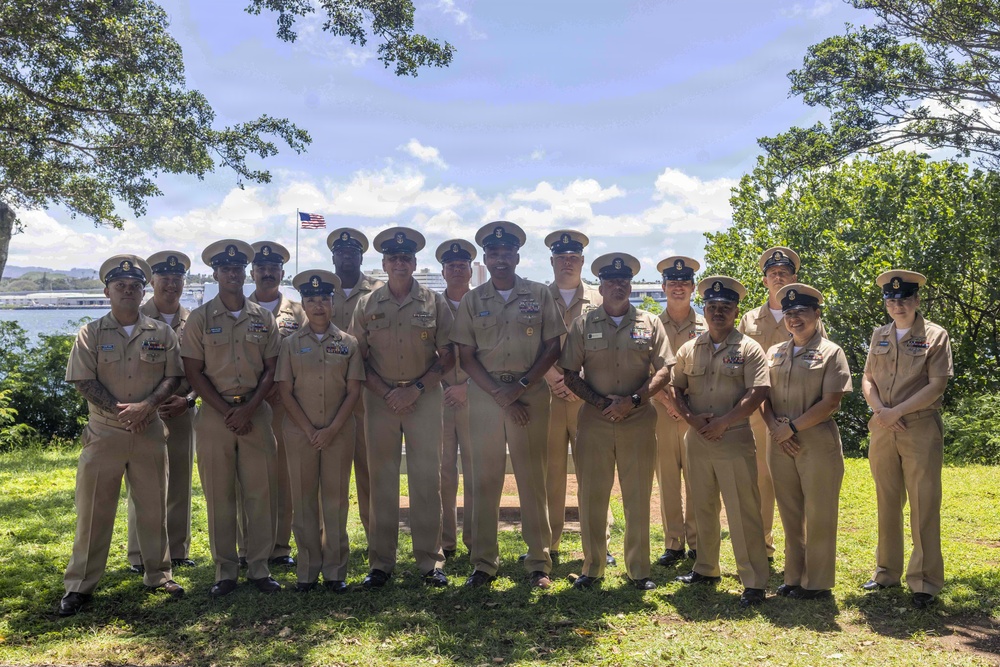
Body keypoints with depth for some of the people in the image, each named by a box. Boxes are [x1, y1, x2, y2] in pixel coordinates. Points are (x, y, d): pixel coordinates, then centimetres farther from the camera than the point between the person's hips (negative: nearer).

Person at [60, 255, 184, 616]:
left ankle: (158, 573, 24)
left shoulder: (162, 333, 5)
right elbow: (84, 381, -6)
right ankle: (80, 585, 13)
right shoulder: (91, 333, 1)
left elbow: (173, 376, 1)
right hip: (103, 432, -1)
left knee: (154, 507, 10)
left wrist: (146, 405, -16)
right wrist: (119, 410, -16)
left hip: (149, 432, 2)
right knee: (93, 510, 3)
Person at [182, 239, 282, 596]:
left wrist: (249, 409, -9)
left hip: (256, 412, 1)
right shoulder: (200, 317, 2)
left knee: (260, 492, 3)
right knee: (219, 495, 4)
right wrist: (226, 411, -9)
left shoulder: (263, 317, 7)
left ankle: (259, 567, 14)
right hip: (215, 414, -1)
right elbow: (193, 371, -2)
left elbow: (271, 368, 4)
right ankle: (225, 570, 15)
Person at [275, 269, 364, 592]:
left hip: (339, 432, 0)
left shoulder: (348, 343, 4)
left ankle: (335, 570, 12)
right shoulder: (290, 344, 4)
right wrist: (309, 430, -9)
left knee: (336, 498, 4)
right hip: (299, 432, 0)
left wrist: (332, 429, -10)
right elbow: (285, 391, -1)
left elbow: (353, 390, 0)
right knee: (304, 499, 5)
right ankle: (307, 570, 14)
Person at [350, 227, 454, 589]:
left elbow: (448, 355, 2)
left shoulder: (434, 302, 4)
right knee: (381, 481, 4)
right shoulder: (367, 305, 6)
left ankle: (430, 561, 9)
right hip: (380, 399, 1)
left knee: (427, 479, 0)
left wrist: (417, 388, -9)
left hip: (424, 397, -1)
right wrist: (387, 392, -8)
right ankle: (380, 563, 13)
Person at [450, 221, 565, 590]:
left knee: (532, 478, 2)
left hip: (531, 395, -1)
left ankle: (539, 562, 12)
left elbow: (552, 347, 2)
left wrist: (521, 386, -9)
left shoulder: (539, 295, 5)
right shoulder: (471, 301, 8)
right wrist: (500, 395, -8)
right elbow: (466, 356, 3)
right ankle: (484, 563, 13)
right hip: (484, 395, 1)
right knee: (485, 479, 4)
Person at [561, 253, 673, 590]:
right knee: (592, 495, 4)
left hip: (639, 421, 0)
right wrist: (600, 402, -10)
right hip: (594, 421, 0)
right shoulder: (583, 325, 6)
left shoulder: (650, 323, 7)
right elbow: (570, 374, 4)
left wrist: (634, 400, -12)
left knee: (638, 497, 6)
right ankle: (593, 568, 18)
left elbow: (664, 370, 2)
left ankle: (639, 569, 18)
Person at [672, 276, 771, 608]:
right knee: (703, 508, 15)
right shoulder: (689, 349, 10)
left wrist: (722, 422, -15)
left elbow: (757, 393, -11)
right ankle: (706, 569, 30)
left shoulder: (748, 349, -2)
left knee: (743, 512, -4)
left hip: (735, 440, -5)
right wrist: (692, 418, -8)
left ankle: (754, 582, 4)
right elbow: (676, 388, 10)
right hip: (697, 440, 5)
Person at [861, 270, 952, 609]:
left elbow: (937, 385, -9)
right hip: (882, 430, 4)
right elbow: (867, 379, 9)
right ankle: (887, 572, 22)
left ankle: (924, 581, 7)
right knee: (887, 504, 11)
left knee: (924, 506, -2)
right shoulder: (879, 336, 12)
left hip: (921, 430, -4)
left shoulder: (935, 336, -2)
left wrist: (897, 412, -15)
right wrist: (881, 410, -9)